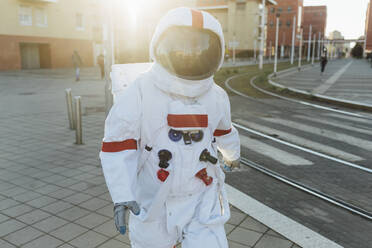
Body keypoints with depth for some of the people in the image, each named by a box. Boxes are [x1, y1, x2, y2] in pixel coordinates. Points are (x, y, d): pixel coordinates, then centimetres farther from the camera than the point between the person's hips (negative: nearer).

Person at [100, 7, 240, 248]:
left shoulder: (216, 97, -4)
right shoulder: (141, 92, -18)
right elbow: (117, 145, -17)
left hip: (201, 201, 2)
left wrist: (233, 154, 34)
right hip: (153, 201, -2)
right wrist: (121, 196, -26)